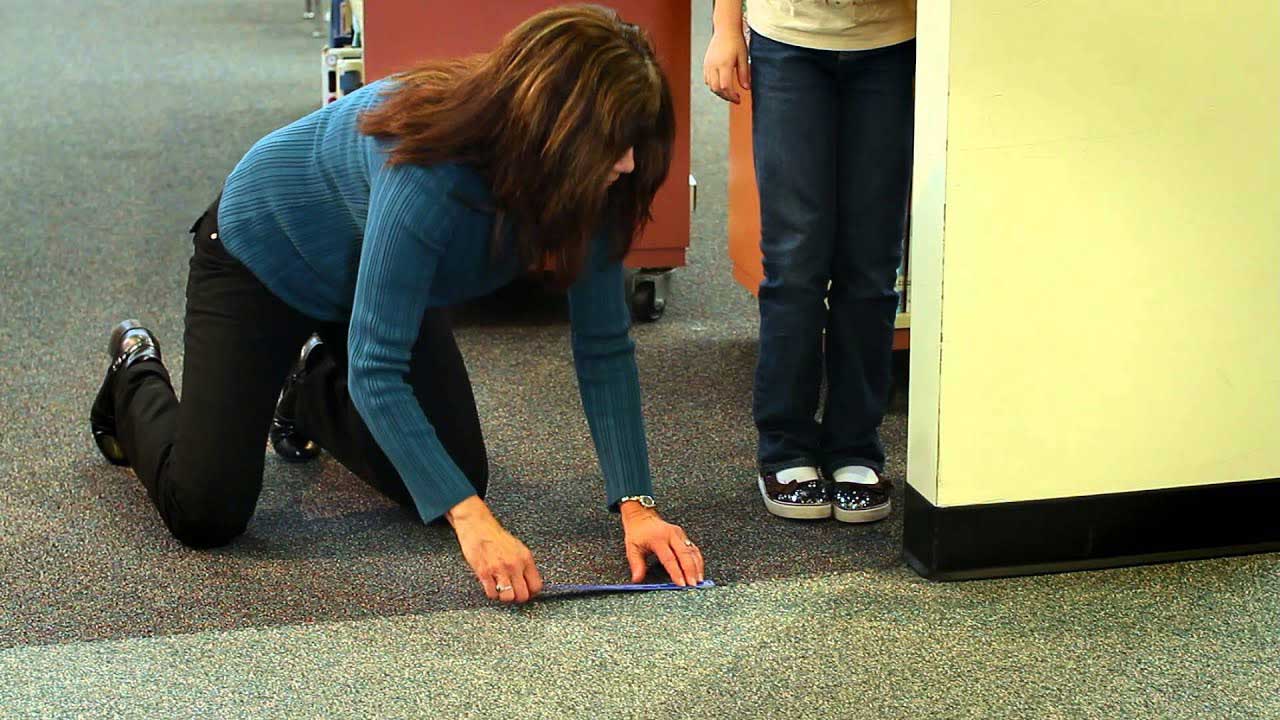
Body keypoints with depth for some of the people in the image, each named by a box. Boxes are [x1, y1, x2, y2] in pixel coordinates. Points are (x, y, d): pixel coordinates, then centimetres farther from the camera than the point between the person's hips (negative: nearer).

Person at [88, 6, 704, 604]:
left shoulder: (589, 185, -24)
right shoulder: (429, 172, -43)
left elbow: (605, 347, -19)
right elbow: (376, 369, -42)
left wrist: (636, 506, -28)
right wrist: (470, 520, -49)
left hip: (382, 278, 6)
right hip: (263, 256, -6)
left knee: (457, 480, 3)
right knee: (205, 514, -10)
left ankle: (316, 389, 31)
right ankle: (136, 374, 22)